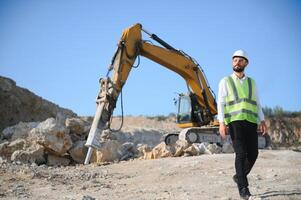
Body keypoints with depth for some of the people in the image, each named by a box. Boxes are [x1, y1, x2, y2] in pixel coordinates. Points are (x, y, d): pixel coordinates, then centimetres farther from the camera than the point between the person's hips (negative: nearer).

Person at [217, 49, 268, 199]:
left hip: (251, 122, 4)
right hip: (235, 121, -4)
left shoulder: (251, 82, 18)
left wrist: (262, 121, 3)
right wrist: (221, 123, -12)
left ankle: (239, 176, 26)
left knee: (253, 154, 0)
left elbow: (257, 103, 16)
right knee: (241, 154, -13)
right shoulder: (225, 82, 7)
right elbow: (221, 103, 0)